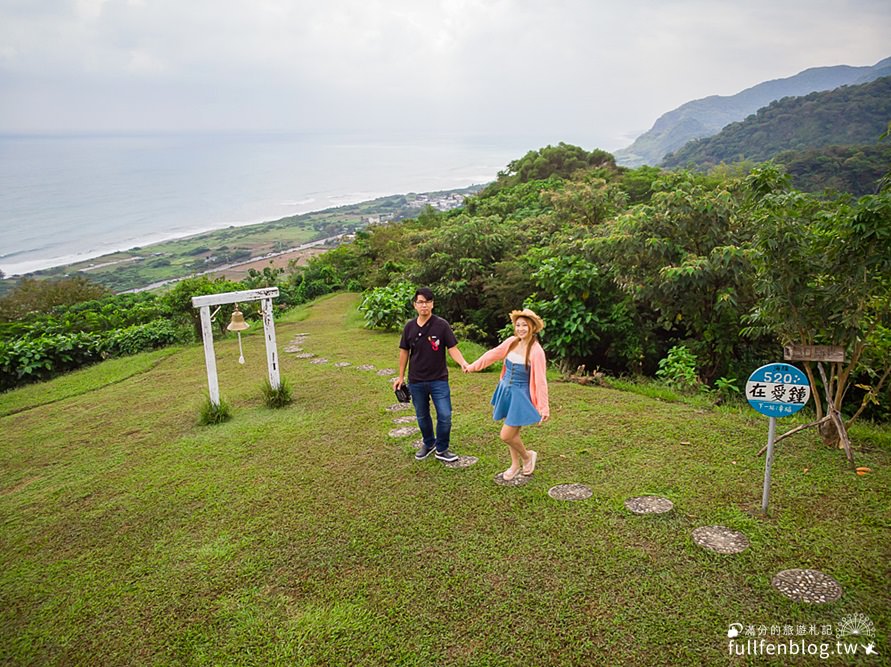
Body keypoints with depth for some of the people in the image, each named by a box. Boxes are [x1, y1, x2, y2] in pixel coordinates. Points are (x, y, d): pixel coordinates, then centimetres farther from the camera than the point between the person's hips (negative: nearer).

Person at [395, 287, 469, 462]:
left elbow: (452, 348, -11)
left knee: (445, 415, -3)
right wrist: (401, 377, 9)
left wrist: (463, 362, -30)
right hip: (416, 381, 3)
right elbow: (404, 352, 7)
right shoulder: (409, 327, -1)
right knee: (422, 416, 16)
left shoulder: (441, 325, -10)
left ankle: (442, 449, 17)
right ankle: (429, 443, 39)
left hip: (439, 380, -2)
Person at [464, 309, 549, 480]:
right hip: (505, 391, 6)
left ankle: (527, 456, 21)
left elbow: (540, 381, -18)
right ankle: (515, 465, 36)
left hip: (520, 396, -6)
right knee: (512, 432, 17)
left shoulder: (536, 351, -19)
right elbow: (493, 354, 12)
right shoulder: (512, 341, -3)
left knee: (506, 436, -6)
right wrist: (473, 366, 20)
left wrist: (544, 408, -17)